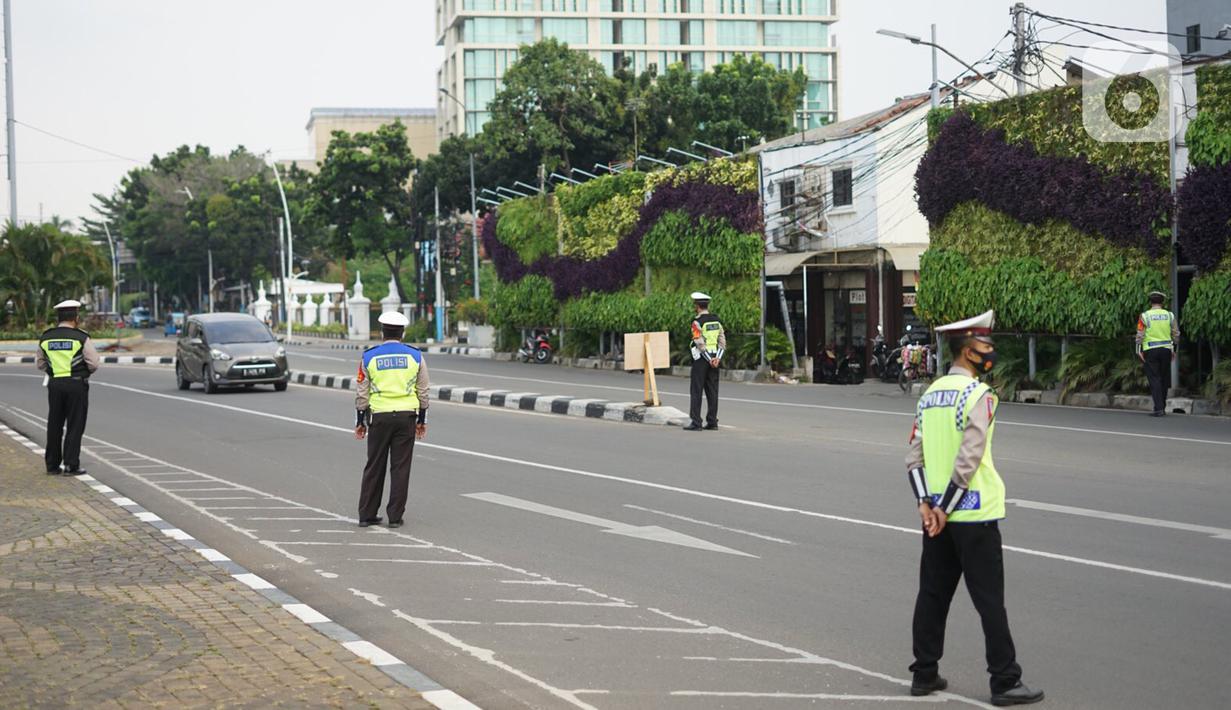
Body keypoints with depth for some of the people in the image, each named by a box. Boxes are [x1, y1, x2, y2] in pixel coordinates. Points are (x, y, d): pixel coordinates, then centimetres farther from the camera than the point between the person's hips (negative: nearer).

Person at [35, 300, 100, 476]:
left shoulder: (45, 338, 4)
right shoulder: (81, 337, -8)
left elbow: (40, 364, 11)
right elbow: (94, 363, -8)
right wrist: (86, 371, 13)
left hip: (55, 384, 4)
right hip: (76, 384, -4)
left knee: (54, 425, 12)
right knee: (75, 426, 1)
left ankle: (52, 464, 16)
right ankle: (71, 465, -2)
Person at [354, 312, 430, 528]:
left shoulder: (369, 357, -1)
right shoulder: (415, 356, 1)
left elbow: (362, 394, 2)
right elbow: (423, 392, 5)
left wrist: (360, 422, 10)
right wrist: (422, 420, 14)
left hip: (379, 417, 0)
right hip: (406, 417, 0)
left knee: (374, 467, 9)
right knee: (401, 467, 3)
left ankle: (367, 514, 12)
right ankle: (395, 516, 2)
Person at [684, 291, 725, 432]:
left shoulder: (697, 322, -12)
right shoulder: (716, 320, 9)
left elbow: (700, 344, -18)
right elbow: (722, 340, 5)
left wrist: (710, 360, -12)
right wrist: (717, 358, -4)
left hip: (701, 359, -6)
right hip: (715, 359, 6)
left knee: (697, 391, -2)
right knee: (712, 391, 10)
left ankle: (695, 423, -4)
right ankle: (712, 422, 10)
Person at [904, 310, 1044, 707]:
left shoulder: (931, 394, 9)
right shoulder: (979, 396, -14)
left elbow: (914, 457, 4)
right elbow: (968, 460, -20)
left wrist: (927, 505, -3)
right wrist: (944, 509, -14)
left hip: (936, 513, 7)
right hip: (973, 514, -7)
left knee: (932, 595, 13)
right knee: (990, 600, -2)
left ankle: (925, 675, 18)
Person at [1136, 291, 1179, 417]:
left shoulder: (1144, 316, -5)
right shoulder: (1169, 315, 4)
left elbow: (1140, 335, -8)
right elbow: (1176, 334, 7)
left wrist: (1139, 351, -3)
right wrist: (1174, 349, 15)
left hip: (1150, 350, -3)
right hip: (1166, 350, 3)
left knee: (1154, 379, -2)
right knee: (1164, 379, 13)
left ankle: (1159, 408, -10)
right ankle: (1162, 407, 19)